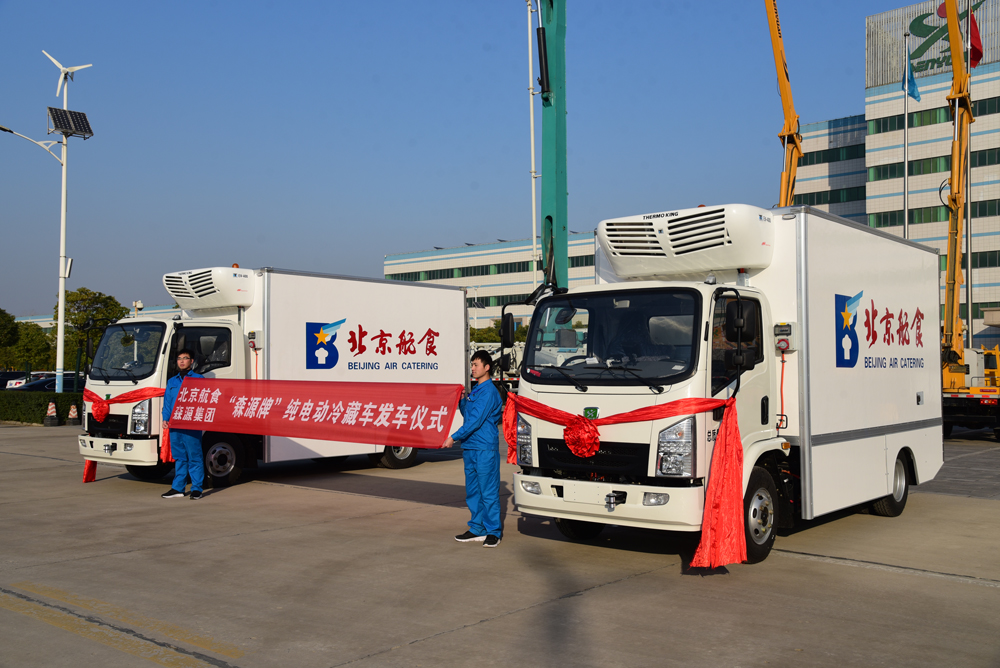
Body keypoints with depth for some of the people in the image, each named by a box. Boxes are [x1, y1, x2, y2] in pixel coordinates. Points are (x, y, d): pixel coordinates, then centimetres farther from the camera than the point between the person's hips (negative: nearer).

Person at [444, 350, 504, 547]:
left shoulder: (488, 391, -12)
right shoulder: (475, 390, 16)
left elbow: (476, 420, -18)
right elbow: (467, 414, 25)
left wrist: (454, 437, -18)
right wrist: (461, 398, 10)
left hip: (485, 448, -9)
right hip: (470, 447, 9)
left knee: (488, 491, -3)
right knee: (472, 491, 12)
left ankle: (494, 531, 4)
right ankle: (477, 529, 20)